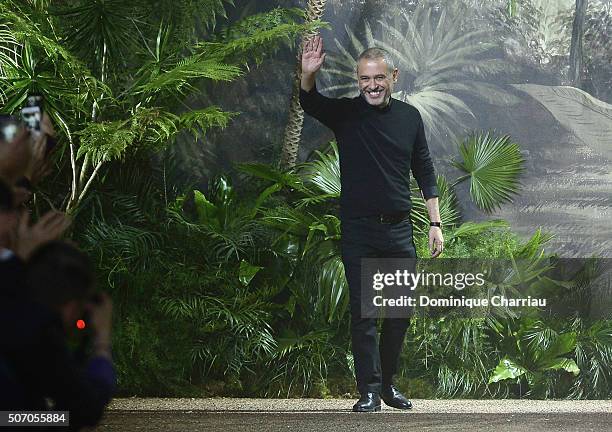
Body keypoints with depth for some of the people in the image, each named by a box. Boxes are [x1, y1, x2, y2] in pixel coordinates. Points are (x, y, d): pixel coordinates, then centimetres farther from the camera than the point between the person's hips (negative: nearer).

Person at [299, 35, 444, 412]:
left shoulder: (409, 117, 6)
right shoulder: (345, 113, -1)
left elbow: (425, 173, 12)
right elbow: (310, 103, -21)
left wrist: (436, 224, 7)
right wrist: (308, 75, -44)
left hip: (399, 231, 3)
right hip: (359, 230, -3)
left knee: (401, 312, 7)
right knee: (363, 312, -3)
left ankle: (388, 384, 22)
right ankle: (369, 390, 0)